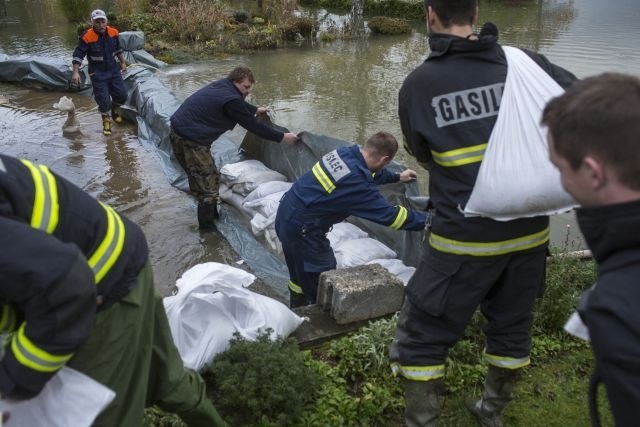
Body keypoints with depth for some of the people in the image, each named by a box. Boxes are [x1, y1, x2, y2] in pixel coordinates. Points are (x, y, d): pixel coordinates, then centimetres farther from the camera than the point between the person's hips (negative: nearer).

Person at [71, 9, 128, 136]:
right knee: (103, 100, -3)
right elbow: (78, 55, -16)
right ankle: (106, 120, 23)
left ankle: (115, 109, 37)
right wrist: (75, 72, -23)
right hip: (97, 73, -4)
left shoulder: (114, 33, -6)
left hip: (113, 69, 4)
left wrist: (123, 63, 16)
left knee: (122, 94, 4)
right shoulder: (86, 37, -20)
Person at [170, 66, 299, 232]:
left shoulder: (222, 86, 11)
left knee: (200, 178, 21)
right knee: (208, 183, -2)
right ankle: (208, 229, 8)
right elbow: (252, 125, -13)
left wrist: (255, 109, 50)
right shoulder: (230, 99, -18)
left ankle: (211, 214, 36)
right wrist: (282, 137, -6)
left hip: (178, 131, 10)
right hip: (191, 139, -10)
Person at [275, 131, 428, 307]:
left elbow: (370, 173, 23)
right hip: (301, 229, -10)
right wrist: (428, 220, -7)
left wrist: (397, 177, 36)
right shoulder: (357, 182, -25)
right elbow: (389, 215, -17)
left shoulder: (344, 153, 0)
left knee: (300, 275, 28)